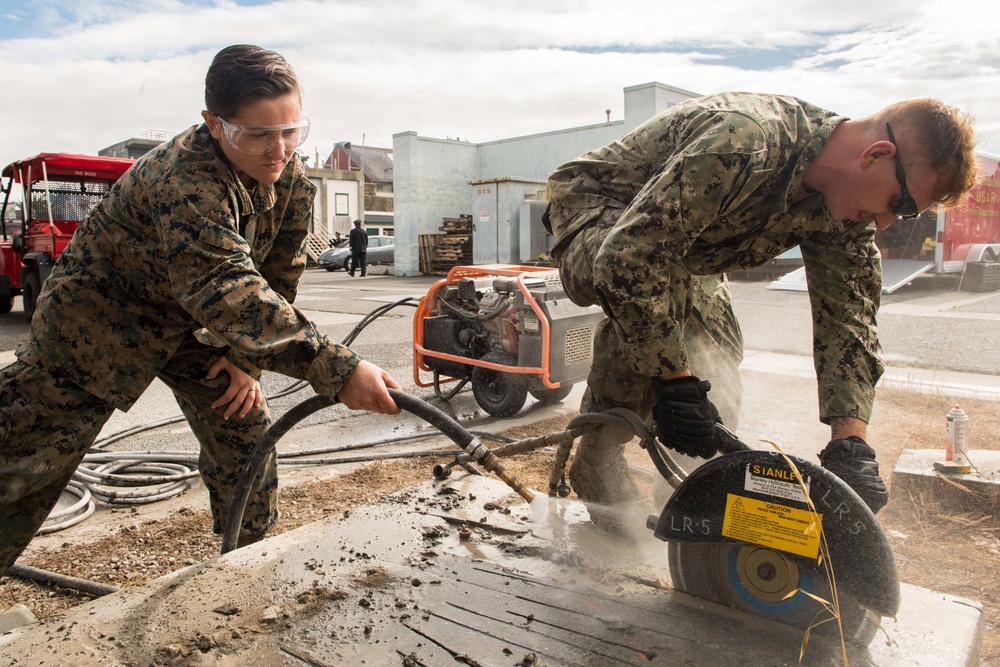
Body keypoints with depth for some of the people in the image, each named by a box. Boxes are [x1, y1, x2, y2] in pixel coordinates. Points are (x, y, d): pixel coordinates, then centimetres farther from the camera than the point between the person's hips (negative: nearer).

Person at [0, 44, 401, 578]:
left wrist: (249, 356, -11)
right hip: (98, 314, -6)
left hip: (190, 322, 6)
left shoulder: (291, 179, -13)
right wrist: (335, 370, -56)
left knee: (246, 435, 3)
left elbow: (279, 277, -4)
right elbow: (226, 290, -49)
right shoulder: (187, 181, -37)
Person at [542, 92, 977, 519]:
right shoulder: (744, 144, -40)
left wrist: (851, 442, -22)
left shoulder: (842, 209, -12)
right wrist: (672, 380, -41)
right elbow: (629, 257, -45)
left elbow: (848, 316, -11)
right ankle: (596, 462, -18)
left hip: (685, 245, 8)